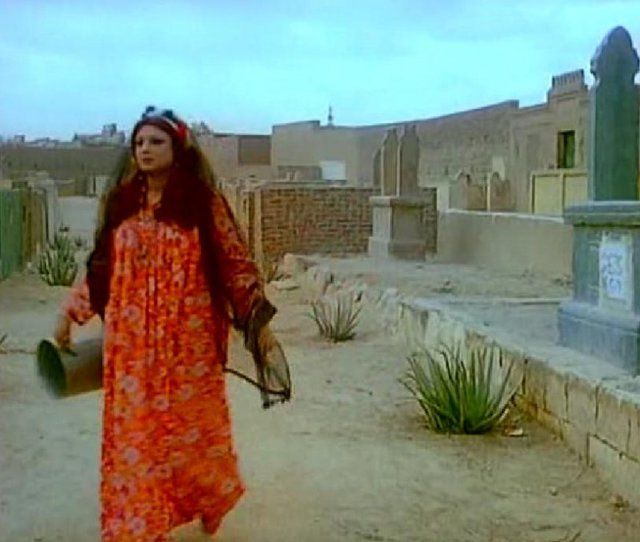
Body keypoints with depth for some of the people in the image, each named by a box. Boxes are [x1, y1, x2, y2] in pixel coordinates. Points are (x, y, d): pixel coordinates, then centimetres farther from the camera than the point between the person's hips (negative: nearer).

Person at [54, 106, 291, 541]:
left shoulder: (203, 201, -5)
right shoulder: (122, 203, 6)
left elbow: (235, 262, -4)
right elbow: (101, 265, 13)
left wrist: (260, 321, -7)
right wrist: (70, 313, 12)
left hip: (189, 337, -3)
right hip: (132, 340, 3)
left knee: (192, 423, 9)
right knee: (135, 429, 6)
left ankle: (208, 502, 36)